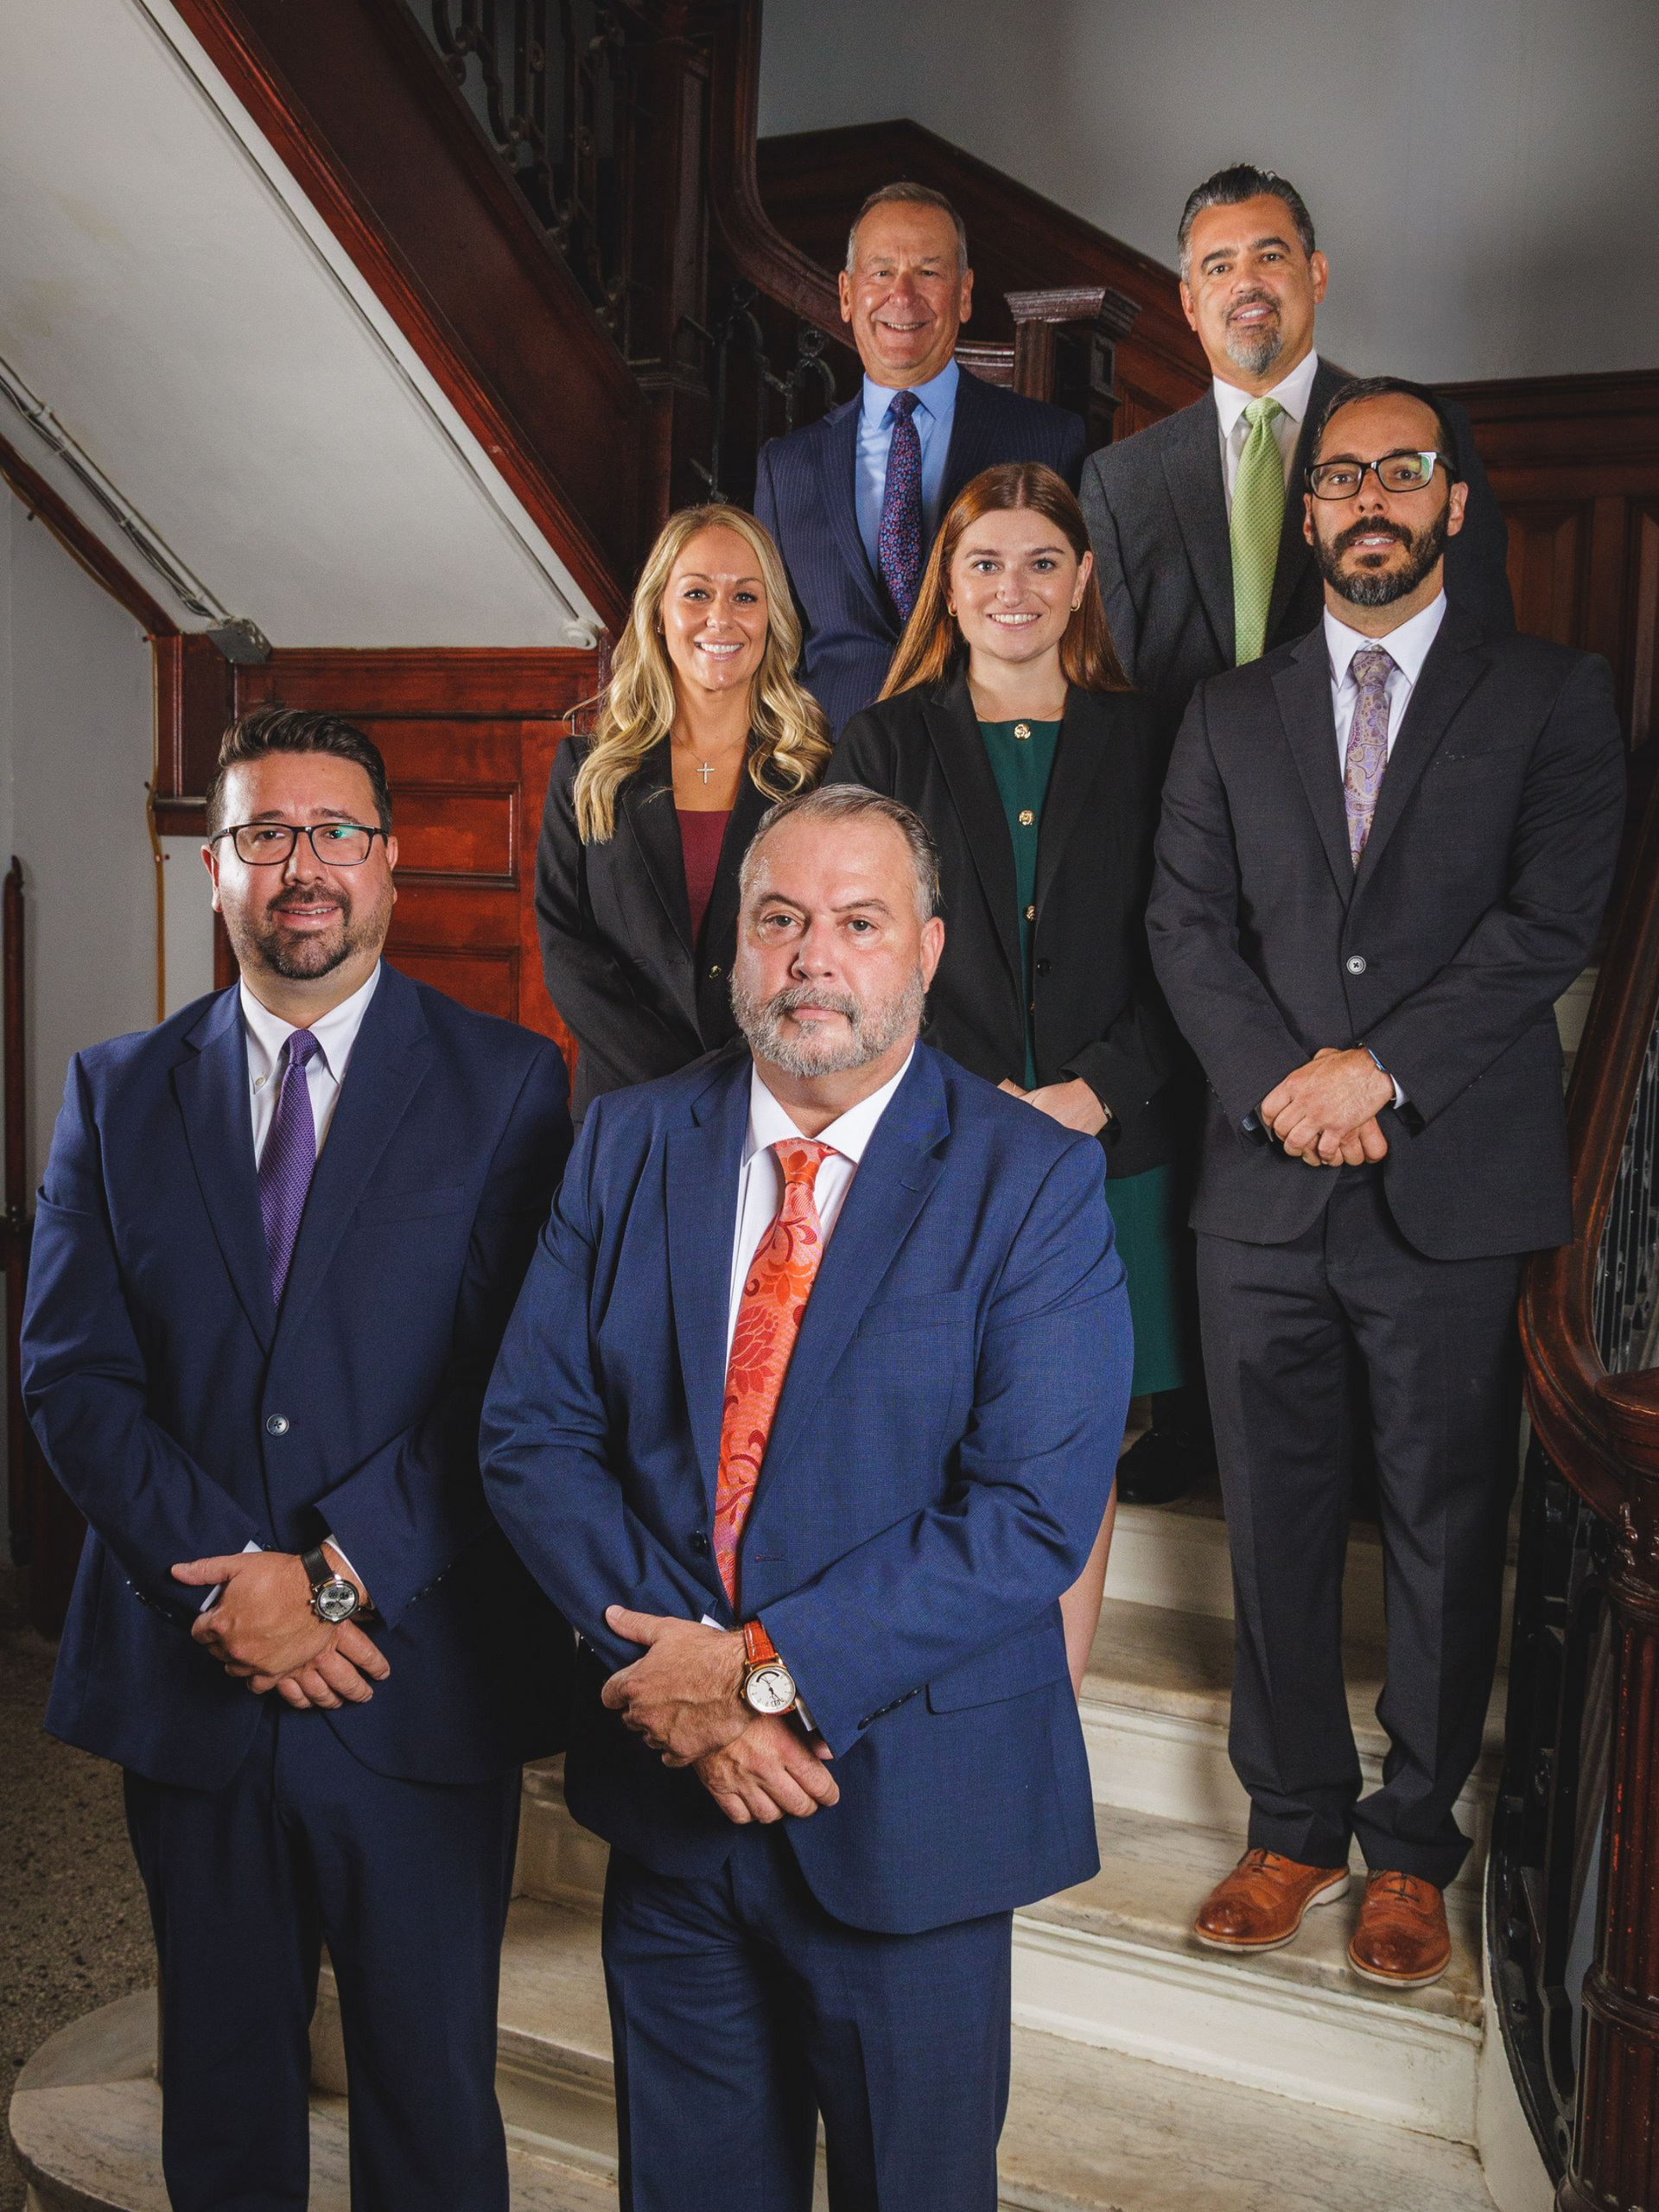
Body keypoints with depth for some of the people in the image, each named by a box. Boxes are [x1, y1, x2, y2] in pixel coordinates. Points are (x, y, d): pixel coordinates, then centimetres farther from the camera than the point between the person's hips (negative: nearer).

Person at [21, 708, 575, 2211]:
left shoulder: (505, 1086, -2)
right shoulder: (118, 1093, 7)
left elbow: (514, 1382, -9)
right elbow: (71, 1379, 0)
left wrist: (337, 1572, -17)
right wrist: (227, 1584, -12)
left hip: (419, 1684, -2)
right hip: (185, 1680, 3)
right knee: (220, 2086, 19)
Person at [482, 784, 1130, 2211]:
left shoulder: (1035, 1181, -11)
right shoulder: (630, 1144, 1)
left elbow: (1036, 1512, -18)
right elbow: (531, 1433, -3)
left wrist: (770, 1668, -20)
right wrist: (673, 1674, -16)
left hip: (909, 1807, -3)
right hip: (666, 1788, 3)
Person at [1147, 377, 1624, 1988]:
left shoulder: (1553, 698, 6)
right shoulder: (1231, 712, 14)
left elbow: (1552, 921, -5)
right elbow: (1186, 924, 6)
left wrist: (1380, 1067, -14)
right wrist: (1279, 1085, -10)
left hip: (1458, 1188, -2)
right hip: (1266, 1189, 2)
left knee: (1446, 1527, 6)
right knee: (1276, 1521, 8)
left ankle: (1413, 1847, 21)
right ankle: (1296, 1824, 24)